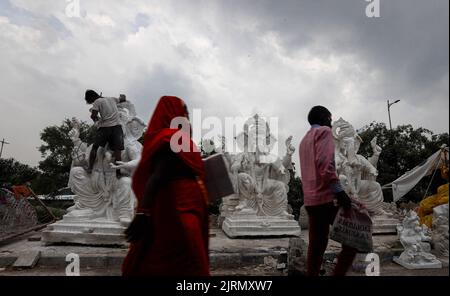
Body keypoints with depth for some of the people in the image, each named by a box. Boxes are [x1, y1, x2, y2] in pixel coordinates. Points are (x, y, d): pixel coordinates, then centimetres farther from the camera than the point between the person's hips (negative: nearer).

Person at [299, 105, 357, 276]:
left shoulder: (304, 139, 24)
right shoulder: (324, 131, -2)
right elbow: (325, 163, -19)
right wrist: (339, 191, -22)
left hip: (310, 200, 9)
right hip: (326, 197, -9)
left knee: (316, 246, 11)